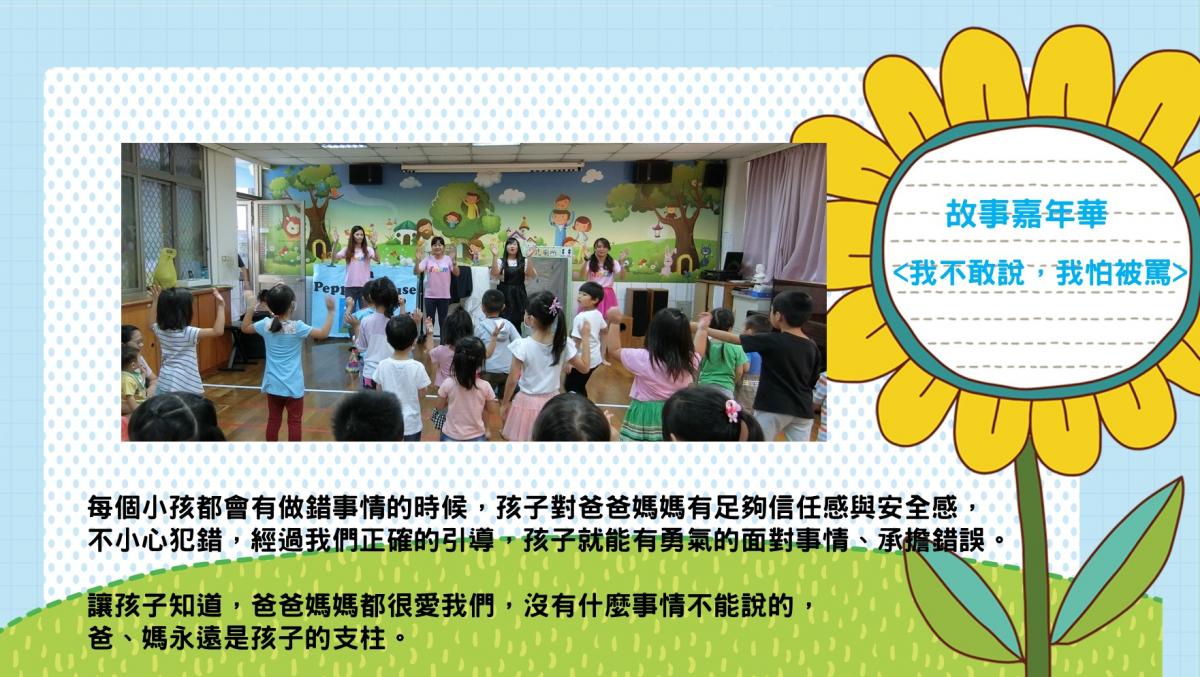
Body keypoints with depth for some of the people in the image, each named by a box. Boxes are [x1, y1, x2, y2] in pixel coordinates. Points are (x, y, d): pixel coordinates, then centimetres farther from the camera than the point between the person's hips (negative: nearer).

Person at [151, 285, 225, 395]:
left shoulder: (160, 330, 4)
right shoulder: (188, 333, -17)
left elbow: (151, 325, 30)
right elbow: (218, 331, -23)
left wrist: (155, 301, 33)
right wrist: (221, 306, -19)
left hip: (164, 384, 7)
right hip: (184, 388, -7)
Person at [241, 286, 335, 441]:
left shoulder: (265, 325, -5)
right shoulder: (297, 327, -16)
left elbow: (245, 328, 13)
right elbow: (323, 333, -13)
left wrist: (250, 307, 17)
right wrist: (330, 311, -6)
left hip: (273, 384, 4)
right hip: (293, 385, -4)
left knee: (273, 420, 13)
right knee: (294, 421, 4)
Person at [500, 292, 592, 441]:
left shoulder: (522, 346, -17)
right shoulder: (564, 344, -8)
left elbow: (513, 380, -13)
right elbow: (585, 367, 2)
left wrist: (505, 404, 1)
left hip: (528, 402, -3)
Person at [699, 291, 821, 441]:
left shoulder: (772, 341, -11)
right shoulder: (812, 347, 3)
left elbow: (733, 339, -6)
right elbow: (813, 382, 8)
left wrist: (705, 329, 4)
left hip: (773, 407, -4)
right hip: (803, 410, 5)